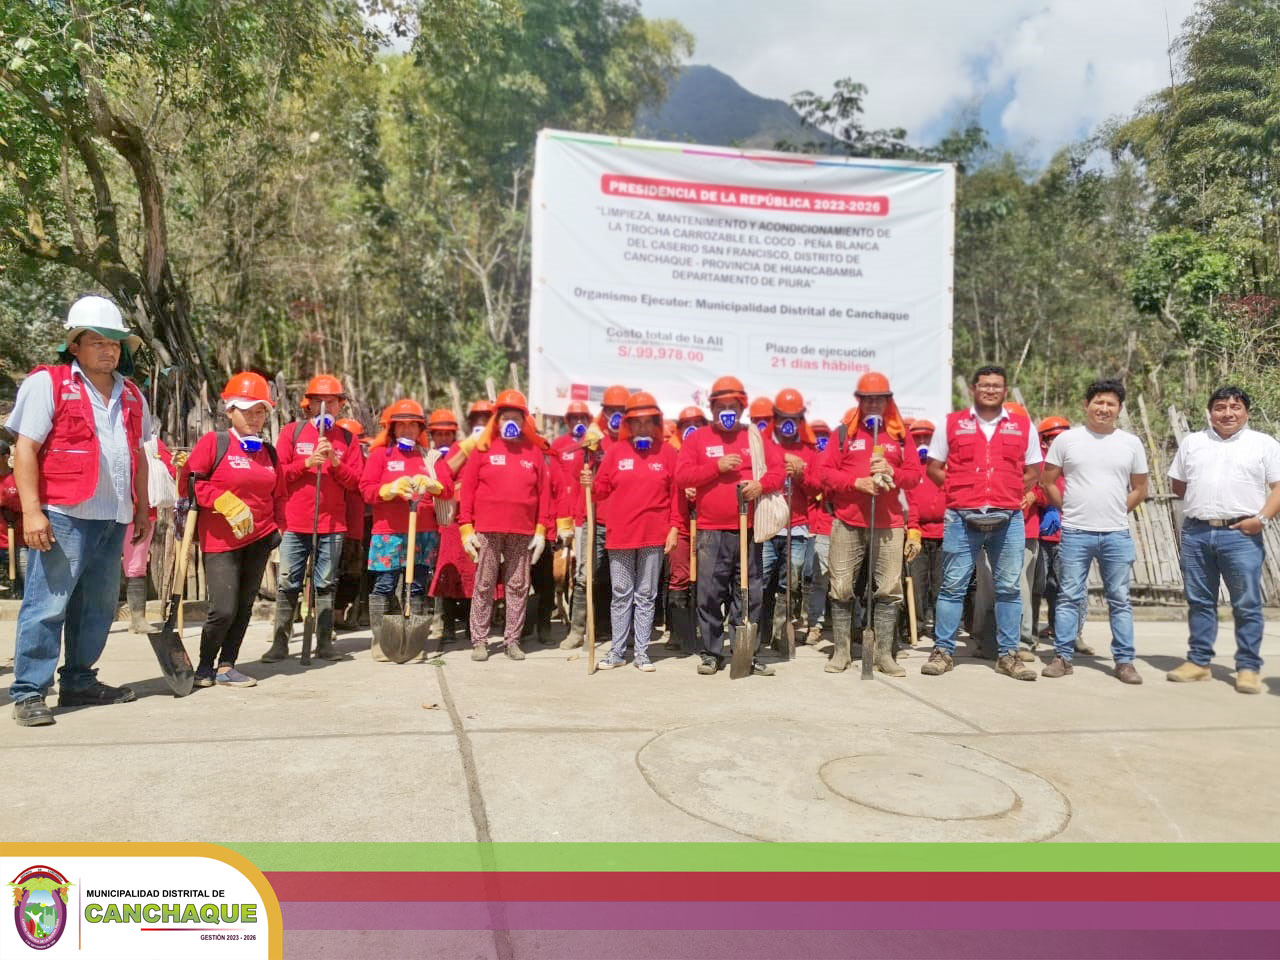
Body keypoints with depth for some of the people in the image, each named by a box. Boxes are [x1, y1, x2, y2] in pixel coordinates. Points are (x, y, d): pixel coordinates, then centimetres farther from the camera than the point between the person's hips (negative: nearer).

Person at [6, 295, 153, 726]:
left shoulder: (130, 394, 16)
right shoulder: (47, 383, -2)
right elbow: (25, 450, -7)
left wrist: (143, 507, 20)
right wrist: (31, 510, -15)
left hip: (113, 519, 6)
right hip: (63, 516, -6)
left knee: (98, 606, 12)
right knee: (47, 604, -4)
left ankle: (78, 682, 25)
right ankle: (28, 693, 6)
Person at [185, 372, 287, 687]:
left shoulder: (268, 451, 11)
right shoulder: (213, 442, -5)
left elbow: (277, 494, 17)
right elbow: (191, 481, -10)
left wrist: (278, 528, 10)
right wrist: (223, 501, -19)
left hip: (260, 540, 5)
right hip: (220, 541, -5)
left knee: (244, 607, 8)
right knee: (224, 610, -7)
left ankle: (226, 667, 20)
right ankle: (204, 666, 16)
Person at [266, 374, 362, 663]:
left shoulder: (347, 438, 9)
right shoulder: (291, 431, 5)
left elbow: (355, 481, 4)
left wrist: (336, 462, -13)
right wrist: (307, 462, -14)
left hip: (332, 524, 1)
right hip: (295, 523, -1)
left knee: (325, 585, 7)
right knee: (288, 585, 2)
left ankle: (324, 642, 12)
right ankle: (280, 642, 11)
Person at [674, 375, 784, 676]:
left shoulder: (756, 438, 12)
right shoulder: (697, 438, 7)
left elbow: (778, 469, 6)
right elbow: (681, 476, -3)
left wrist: (762, 484, -15)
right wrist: (717, 466, -13)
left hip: (748, 530, 2)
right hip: (711, 532, -2)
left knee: (749, 594, 6)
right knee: (710, 594, 1)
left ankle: (748, 653, 15)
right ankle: (710, 653, 12)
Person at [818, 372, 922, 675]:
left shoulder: (900, 434, 10)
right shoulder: (844, 432, 5)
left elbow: (914, 474, 7)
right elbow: (825, 471, -1)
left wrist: (892, 472, -13)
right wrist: (857, 482, -15)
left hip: (888, 524, 1)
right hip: (847, 523, -1)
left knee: (889, 590, 1)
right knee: (842, 589, 2)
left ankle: (884, 654, 11)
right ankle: (841, 651, 13)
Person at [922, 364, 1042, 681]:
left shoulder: (1023, 426, 11)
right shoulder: (952, 423, 7)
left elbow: (1034, 471, 16)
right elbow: (933, 467, 10)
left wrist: (1011, 491, 5)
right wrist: (957, 489, 0)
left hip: (1008, 518, 2)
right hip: (962, 517, -1)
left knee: (1008, 588, 6)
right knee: (953, 585, 1)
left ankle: (1008, 654, 16)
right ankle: (943, 651, 9)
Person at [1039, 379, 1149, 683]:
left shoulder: (1131, 443, 8)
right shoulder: (1066, 440, 2)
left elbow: (1140, 489, 14)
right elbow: (1047, 481, 6)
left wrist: (1117, 512, 5)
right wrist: (1069, 509, 3)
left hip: (1117, 534, 2)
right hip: (1075, 533, -1)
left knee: (1120, 600, 7)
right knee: (1070, 597, 3)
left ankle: (1124, 661, 15)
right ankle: (1062, 657, 10)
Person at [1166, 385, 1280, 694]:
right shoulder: (1192, 442, 14)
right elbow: (1178, 484, 18)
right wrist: (1201, 504, 6)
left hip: (1241, 535, -3)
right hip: (1195, 533, 3)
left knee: (1247, 605, 0)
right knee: (1199, 601, 10)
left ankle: (1248, 667, 9)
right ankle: (1198, 661, 18)